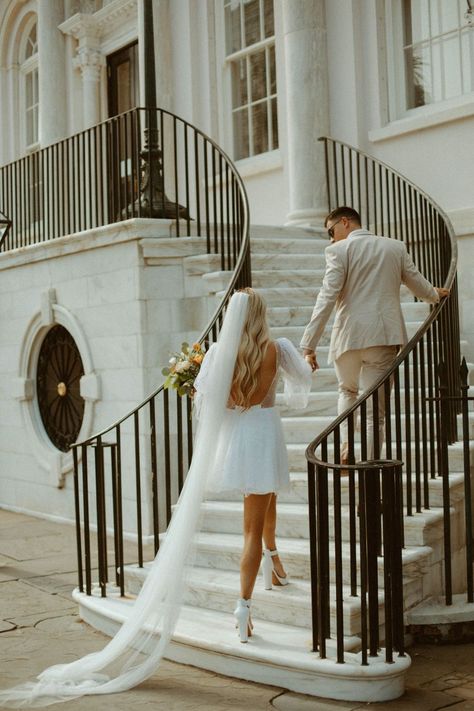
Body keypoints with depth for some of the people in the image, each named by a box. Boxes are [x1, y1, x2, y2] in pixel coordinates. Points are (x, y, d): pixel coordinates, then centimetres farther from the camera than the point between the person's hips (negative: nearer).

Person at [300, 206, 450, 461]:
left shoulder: (339, 250, -3)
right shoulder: (395, 247, 10)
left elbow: (327, 298, -11)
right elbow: (418, 284, 24)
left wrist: (309, 345, -12)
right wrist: (435, 294, 48)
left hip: (348, 336, -2)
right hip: (385, 336, 2)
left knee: (347, 391, 25)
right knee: (375, 409, 5)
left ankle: (346, 442, 6)